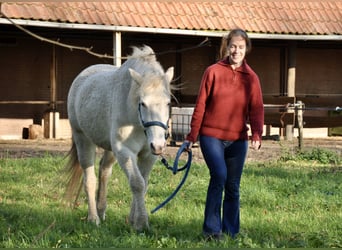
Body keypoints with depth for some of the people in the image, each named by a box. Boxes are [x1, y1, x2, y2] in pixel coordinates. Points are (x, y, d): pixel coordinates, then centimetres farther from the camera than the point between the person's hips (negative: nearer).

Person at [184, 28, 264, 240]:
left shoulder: (251, 77, 5)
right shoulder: (213, 72, -2)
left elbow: (256, 109, 0)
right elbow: (201, 105, 1)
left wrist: (256, 135, -17)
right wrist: (192, 136, 1)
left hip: (237, 139, 3)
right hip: (211, 136, -3)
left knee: (233, 187, 7)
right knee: (219, 175, -21)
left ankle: (230, 231, 19)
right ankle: (212, 229, -14)